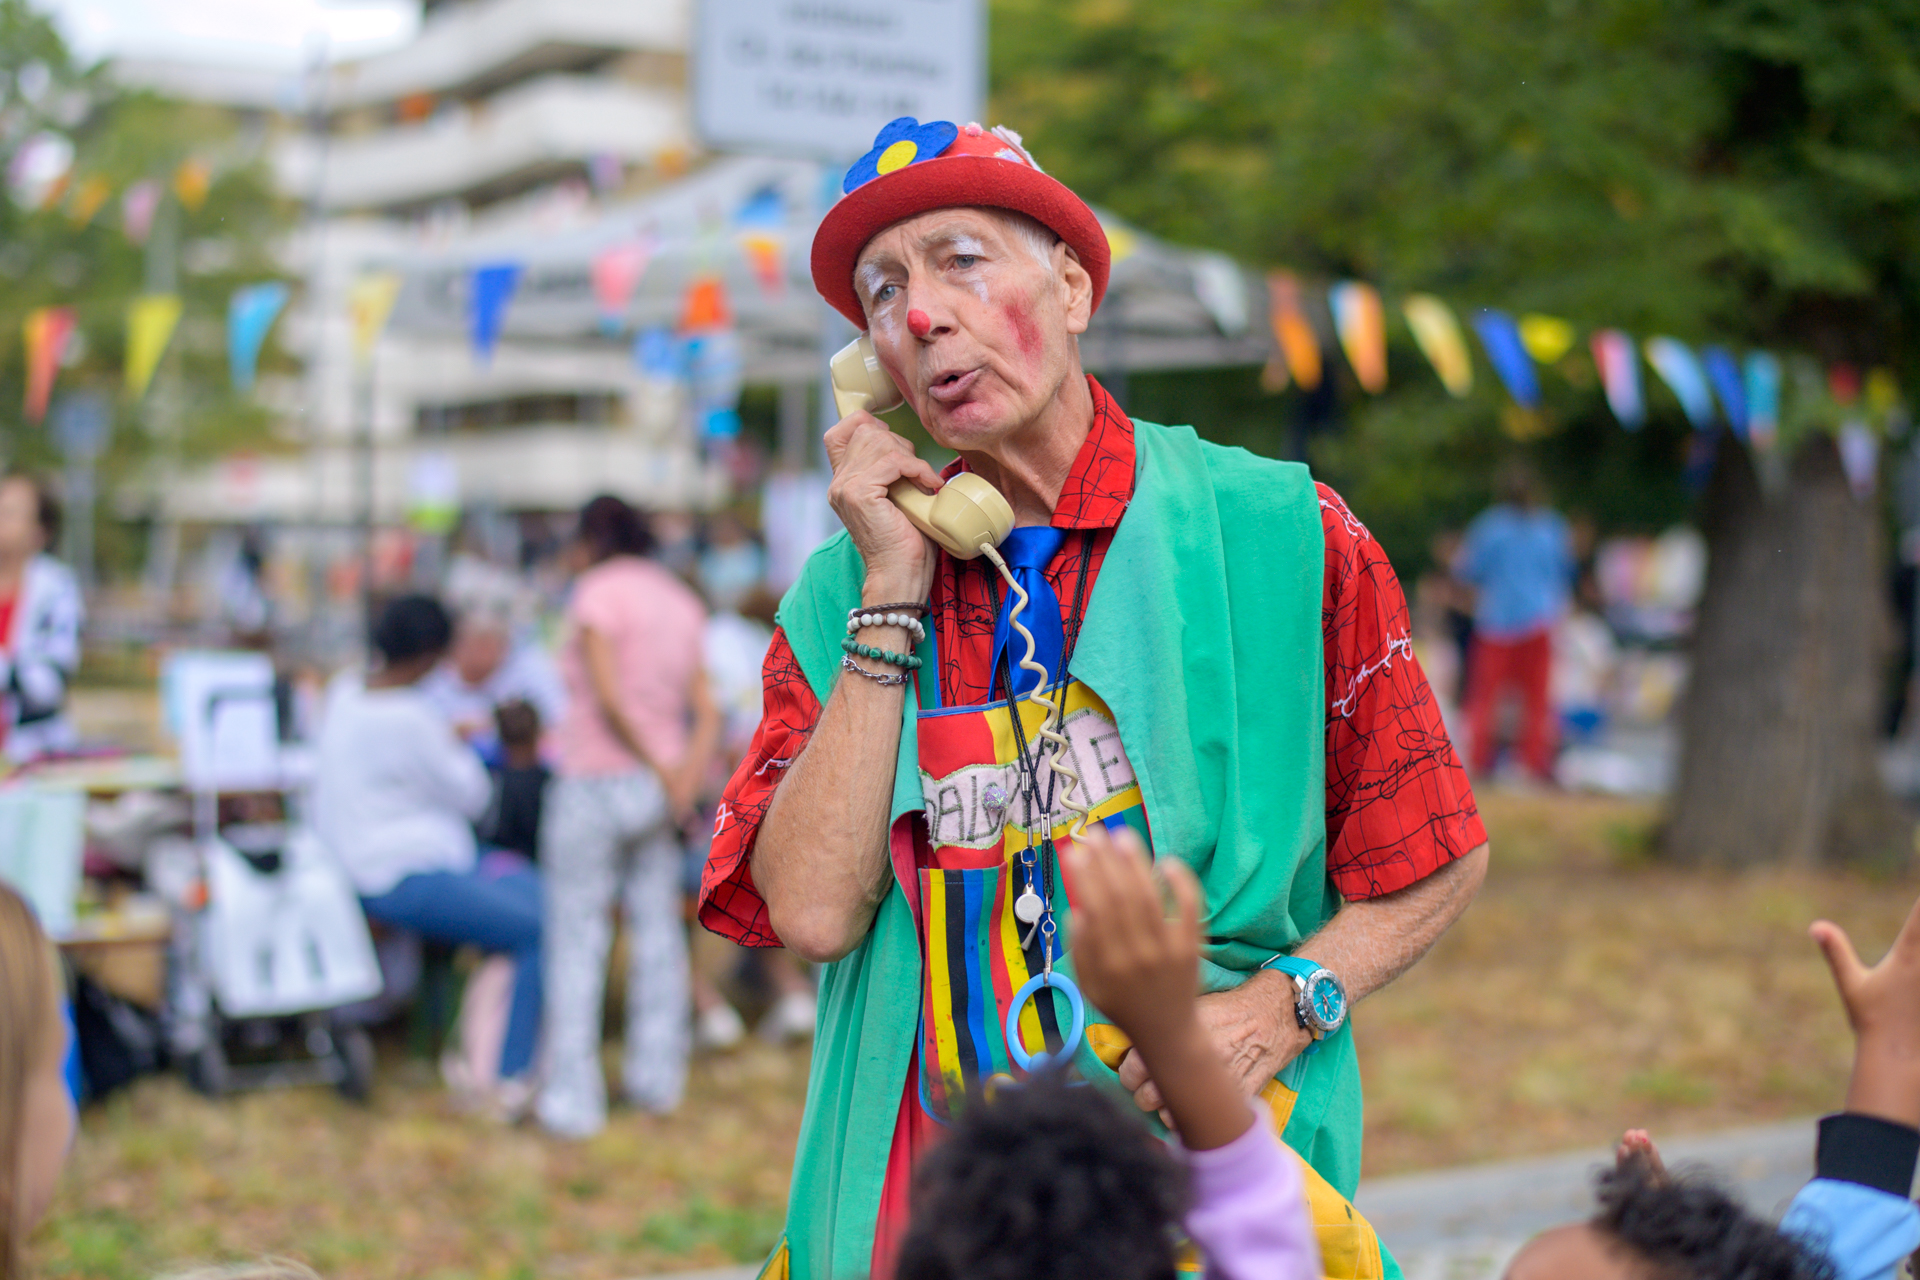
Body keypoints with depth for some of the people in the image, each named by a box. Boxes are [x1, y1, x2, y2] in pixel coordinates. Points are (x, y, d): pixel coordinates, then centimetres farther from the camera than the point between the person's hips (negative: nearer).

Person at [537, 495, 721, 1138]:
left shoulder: (599, 593, -10)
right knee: (657, 928, 13)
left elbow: (610, 699, -19)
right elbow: (706, 710, 4)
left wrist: (661, 774, -12)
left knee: (577, 938, -2)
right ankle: (657, 1077, 21)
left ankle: (573, 1096, -1)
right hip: (654, 792, 7)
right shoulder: (682, 602, 11)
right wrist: (686, 779, -7)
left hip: (595, 781, -7)